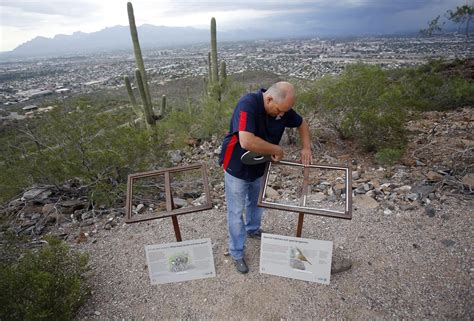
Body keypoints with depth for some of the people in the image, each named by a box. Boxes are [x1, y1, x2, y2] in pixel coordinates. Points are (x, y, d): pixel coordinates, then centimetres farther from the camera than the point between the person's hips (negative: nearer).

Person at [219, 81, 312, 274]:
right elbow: (247, 142, -45)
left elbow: (302, 124, 7)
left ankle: (252, 229, 55)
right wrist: (277, 150, -30)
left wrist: (306, 147, -9)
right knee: (236, 212, 7)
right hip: (237, 168, -6)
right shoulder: (248, 104, -32)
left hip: (259, 167, 6)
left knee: (256, 203, 27)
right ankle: (237, 253, 26)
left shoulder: (282, 108, -11)